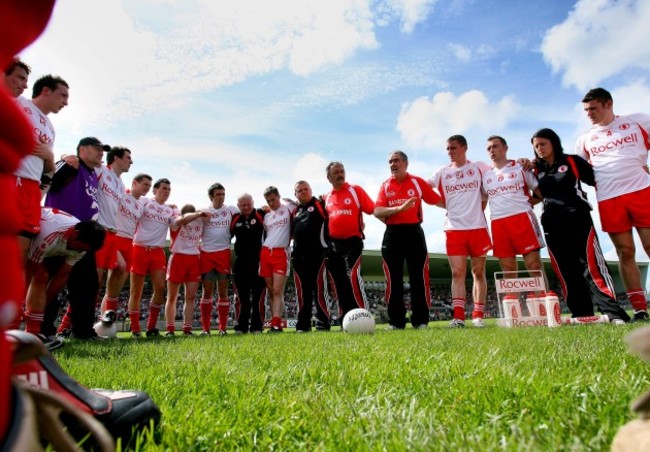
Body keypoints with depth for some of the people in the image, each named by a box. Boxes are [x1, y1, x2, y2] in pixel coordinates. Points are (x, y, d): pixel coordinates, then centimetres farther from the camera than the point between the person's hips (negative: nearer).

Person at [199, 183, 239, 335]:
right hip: (206, 254, 1)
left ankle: (223, 328, 8)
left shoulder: (231, 210, 8)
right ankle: (205, 328, 9)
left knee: (223, 292, 3)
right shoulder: (204, 212, 10)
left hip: (224, 254, -1)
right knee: (207, 292, 3)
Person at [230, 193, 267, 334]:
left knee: (258, 296, 1)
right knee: (241, 297, 8)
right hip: (240, 264, 3)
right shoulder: (235, 219, 8)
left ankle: (257, 326, 8)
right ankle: (241, 327, 16)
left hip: (258, 261, -3)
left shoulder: (261, 215, -1)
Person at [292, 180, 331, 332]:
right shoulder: (295, 211, 21)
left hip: (317, 253, -6)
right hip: (299, 255, 6)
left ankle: (323, 323, 3)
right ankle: (303, 324, 14)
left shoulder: (320, 204, 3)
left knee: (319, 290, -4)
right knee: (302, 291, 8)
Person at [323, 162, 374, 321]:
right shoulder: (326, 198, 14)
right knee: (339, 282, 6)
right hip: (333, 243, 5)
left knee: (353, 276, -19)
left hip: (352, 240, -5)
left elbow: (372, 210, -1)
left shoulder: (355, 190, 2)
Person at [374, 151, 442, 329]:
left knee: (419, 278, 1)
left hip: (414, 233, -1)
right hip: (392, 235, 1)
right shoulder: (385, 186, 8)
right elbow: (377, 212, -5)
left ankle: (421, 320, 11)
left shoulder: (417, 182, 6)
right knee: (393, 280, 2)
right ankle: (396, 322, 11)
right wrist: (400, 208, -17)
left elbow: (438, 201, 9)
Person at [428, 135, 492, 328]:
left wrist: (482, 205, 4)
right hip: (454, 229, 1)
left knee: (478, 272, 5)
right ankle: (458, 316, -4)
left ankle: (477, 315, 11)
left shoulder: (479, 167, 5)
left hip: (477, 227, -1)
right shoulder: (442, 172, 9)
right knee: (457, 273, -4)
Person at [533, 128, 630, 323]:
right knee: (567, 272, 1)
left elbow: (597, 182, 8)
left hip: (578, 219, -3)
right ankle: (582, 316, 5)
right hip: (553, 225, 3)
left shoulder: (572, 161, 7)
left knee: (591, 265, -13)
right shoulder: (537, 171, 15)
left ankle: (614, 314, -14)